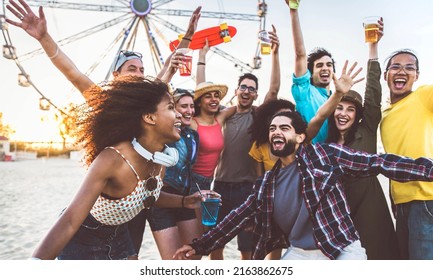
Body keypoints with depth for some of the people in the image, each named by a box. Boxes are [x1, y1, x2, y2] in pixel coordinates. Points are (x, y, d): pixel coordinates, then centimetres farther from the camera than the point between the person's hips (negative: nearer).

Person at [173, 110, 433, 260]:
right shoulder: (266, 184, 9)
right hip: (299, 254, 4)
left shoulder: (324, 154, -5)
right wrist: (200, 246, 10)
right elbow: (238, 217, 12)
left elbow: (376, 162, -7)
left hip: (343, 250, -3)